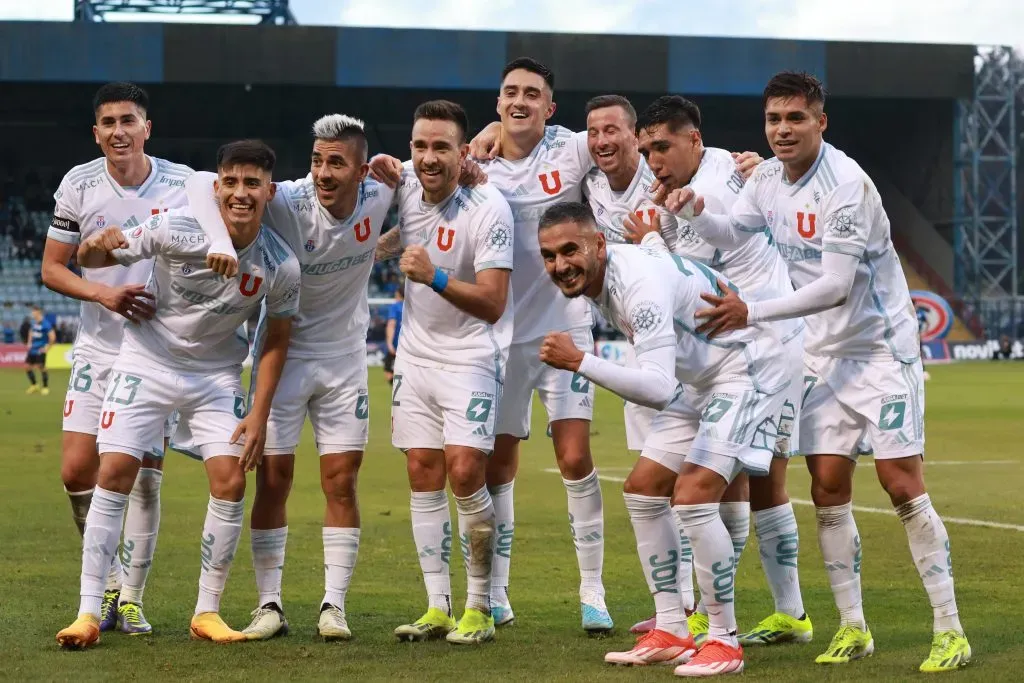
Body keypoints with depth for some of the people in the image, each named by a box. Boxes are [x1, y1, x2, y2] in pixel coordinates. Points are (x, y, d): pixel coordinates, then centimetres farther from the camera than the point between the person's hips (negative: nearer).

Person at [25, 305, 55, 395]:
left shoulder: (46, 324, -17)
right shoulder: (34, 322, 7)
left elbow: (52, 337, -18)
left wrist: (47, 347, -14)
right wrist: (29, 343, 18)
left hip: (40, 350, -8)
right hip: (33, 349, 8)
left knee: (41, 367, -11)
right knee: (27, 366, 7)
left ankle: (45, 387, 4)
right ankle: (34, 385, 24)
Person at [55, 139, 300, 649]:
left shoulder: (281, 267, -15)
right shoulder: (176, 230, -22)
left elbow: (276, 340, -1)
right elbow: (88, 259, -11)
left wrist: (259, 414, -5)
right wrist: (97, 247, -31)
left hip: (216, 373, 2)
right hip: (147, 361, -2)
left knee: (231, 482, -9)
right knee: (115, 473, -12)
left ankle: (207, 613, 5)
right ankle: (89, 612, -6)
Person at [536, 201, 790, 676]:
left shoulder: (639, 283, -32)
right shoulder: (598, 278, -3)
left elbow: (659, 389, -39)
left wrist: (579, 362, -40)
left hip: (746, 368, -10)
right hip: (700, 379, 10)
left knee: (693, 495, -21)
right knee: (643, 489, 7)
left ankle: (724, 641, -10)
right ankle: (671, 634, 13)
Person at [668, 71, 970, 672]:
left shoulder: (846, 183, -21)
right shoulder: (767, 180, 2)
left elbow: (837, 285, -26)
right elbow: (732, 232, 15)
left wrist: (752, 314, -29)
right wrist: (696, 212, -8)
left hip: (881, 347, -7)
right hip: (825, 354, 7)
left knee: (902, 486, -10)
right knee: (829, 488, 1)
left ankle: (950, 630, -4)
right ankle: (853, 628, 10)